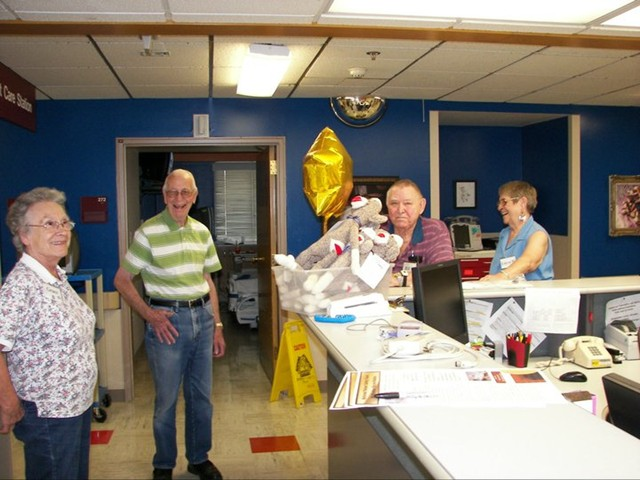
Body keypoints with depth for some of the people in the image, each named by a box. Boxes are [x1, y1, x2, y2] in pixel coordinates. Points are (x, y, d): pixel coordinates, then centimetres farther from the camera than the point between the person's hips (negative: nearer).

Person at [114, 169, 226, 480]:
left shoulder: (201, 232, 6)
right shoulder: (148, 233, -9)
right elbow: (121, 280, -5)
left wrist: (217, 326, 12)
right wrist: (150, 315, -14)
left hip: (203, 317, 5)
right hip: (168, 320, -5)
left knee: (201, 395, 14)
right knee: (166, 399, 7)